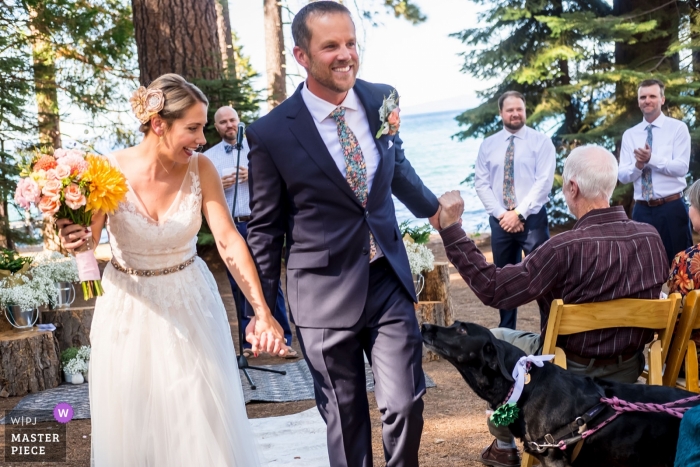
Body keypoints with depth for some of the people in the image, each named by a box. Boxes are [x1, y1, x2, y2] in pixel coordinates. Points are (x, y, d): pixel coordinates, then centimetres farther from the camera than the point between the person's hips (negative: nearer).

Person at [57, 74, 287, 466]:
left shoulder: (201, 169, -12)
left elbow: (229, 239, -17)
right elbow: (87, 239, -4)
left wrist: (262, 311, -26)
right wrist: (75, 239, -29)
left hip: (189, 305, 1)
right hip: (128, 307, 0)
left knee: (203, 418, 5)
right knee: (132, 424, 11)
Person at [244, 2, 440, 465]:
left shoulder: (382, 98, 1)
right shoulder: (271, 133, -11)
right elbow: (265, 229, -2)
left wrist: (434, 209, 35)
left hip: (390, 282, 3)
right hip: (326, 295, -3)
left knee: (405, 405, 0)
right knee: (346, 420, 8)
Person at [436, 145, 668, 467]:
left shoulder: (567, 249, -30)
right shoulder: (651, 237, -11)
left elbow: (492, 289, -23)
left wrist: (451, 229, -18)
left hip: (571, 373, -6)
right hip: (629, 371, 6)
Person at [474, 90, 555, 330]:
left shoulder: (541, 141, -2)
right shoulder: (488, 145, 7)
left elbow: (544, 181, -10)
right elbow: (481, 183, 3)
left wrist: (519, 213, -16)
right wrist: (501, 214, -10)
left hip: (532, 218, -3)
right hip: (500, 220, 3)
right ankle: (506, 332, 21)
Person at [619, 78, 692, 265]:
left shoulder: (678, 128, 0)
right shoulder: (629, 135, 9)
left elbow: (681, 168, -11)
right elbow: (623, 176, 2)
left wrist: (651, 159, -22)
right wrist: (638, 165, -18)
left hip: (672, 208, -3)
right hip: (642, 210, 3)